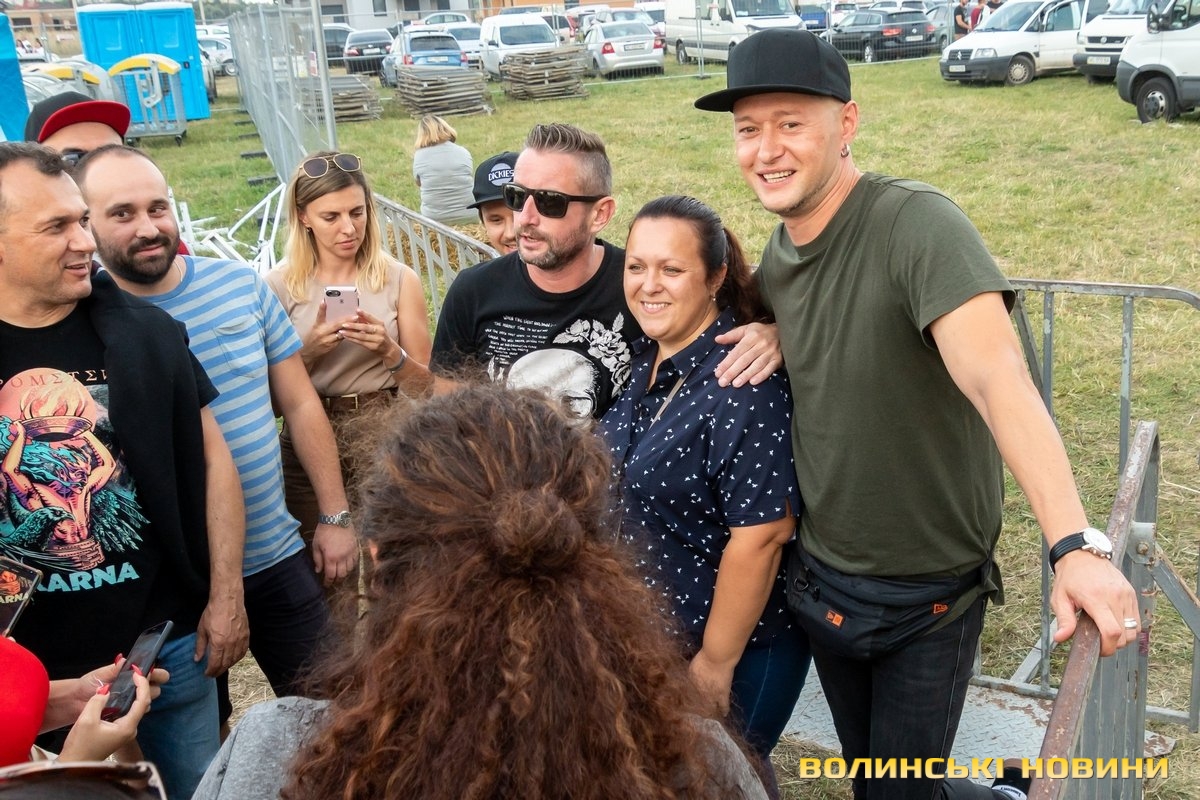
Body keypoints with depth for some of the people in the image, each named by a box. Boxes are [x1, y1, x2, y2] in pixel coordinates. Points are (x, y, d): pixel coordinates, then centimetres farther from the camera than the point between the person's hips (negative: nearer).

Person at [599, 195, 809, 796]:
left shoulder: (741, 381, -24)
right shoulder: (647, 362, 1)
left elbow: (760, 534, -25)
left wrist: (715, 664, -19)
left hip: (732, 647, -8)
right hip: (649, 639, 8)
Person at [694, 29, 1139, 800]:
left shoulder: (917, 225, -25)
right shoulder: (775, 259, -3)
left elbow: (996, 380, -39)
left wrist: (1076, 546, -49)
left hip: (932, 593, -6)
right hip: (821, 583, 6)